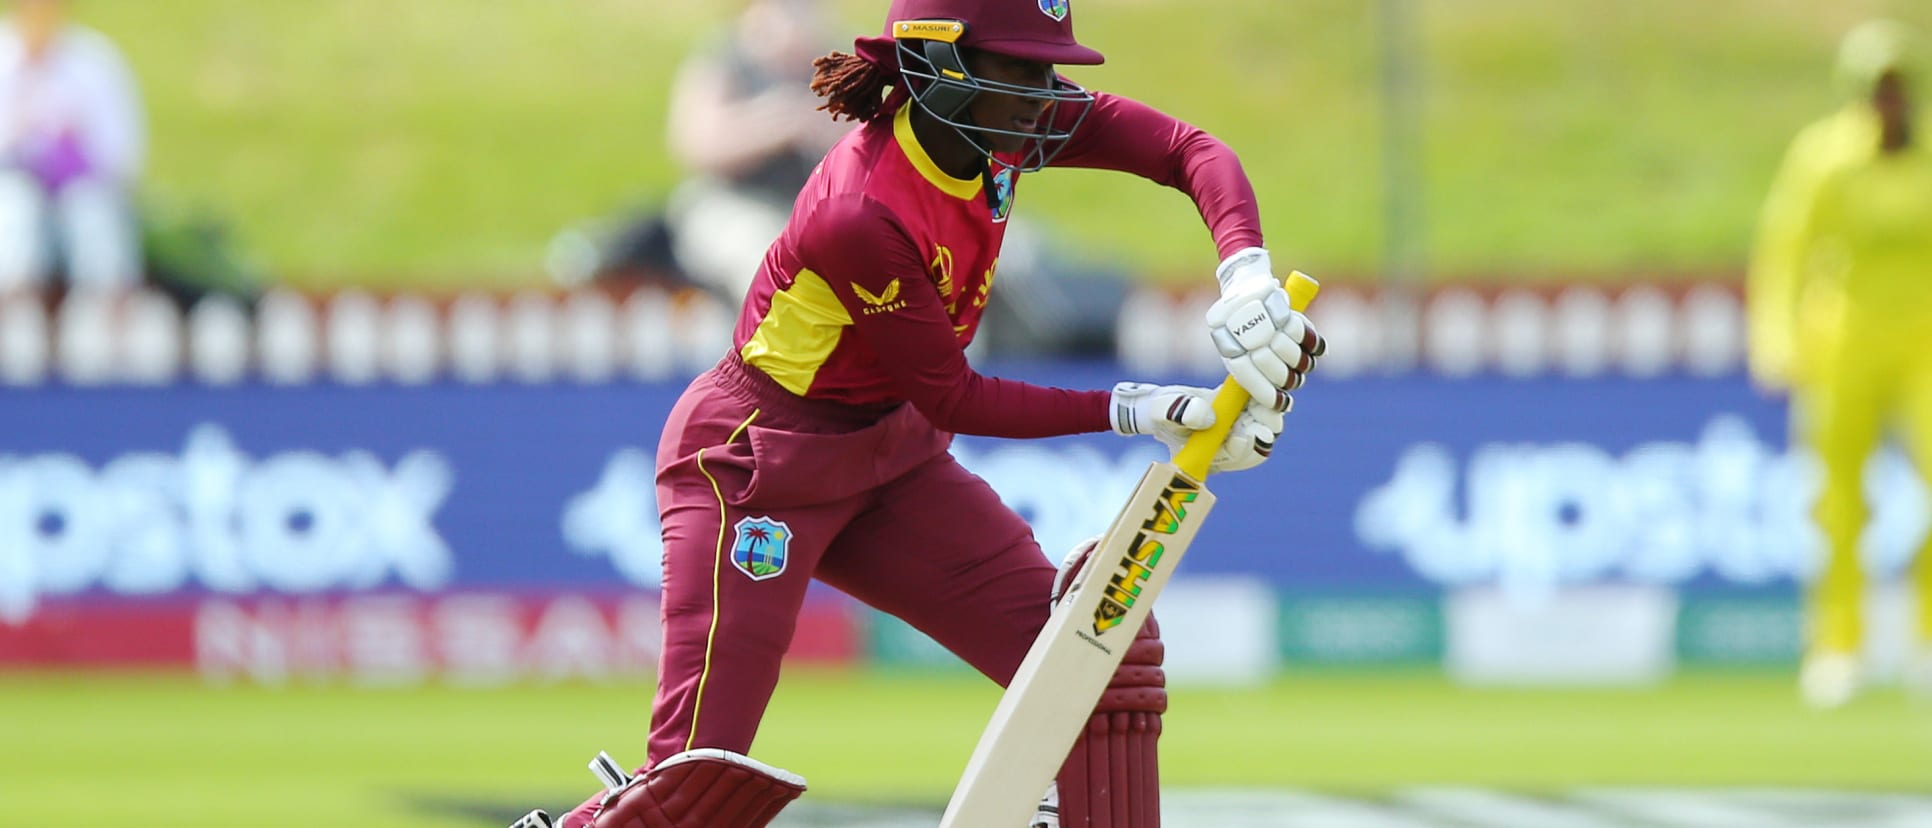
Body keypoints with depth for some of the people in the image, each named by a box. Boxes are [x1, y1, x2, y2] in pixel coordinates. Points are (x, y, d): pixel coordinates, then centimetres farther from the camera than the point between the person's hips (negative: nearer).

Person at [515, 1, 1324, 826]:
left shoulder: (1000, 129, -10)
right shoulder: (862, 216, -30)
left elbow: (1191, 153, -10)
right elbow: (953, 398, -20)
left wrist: (1244, 272, -28)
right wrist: (1129, 411, -22)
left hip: (891, 454, 8)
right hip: (754, 460, -8)